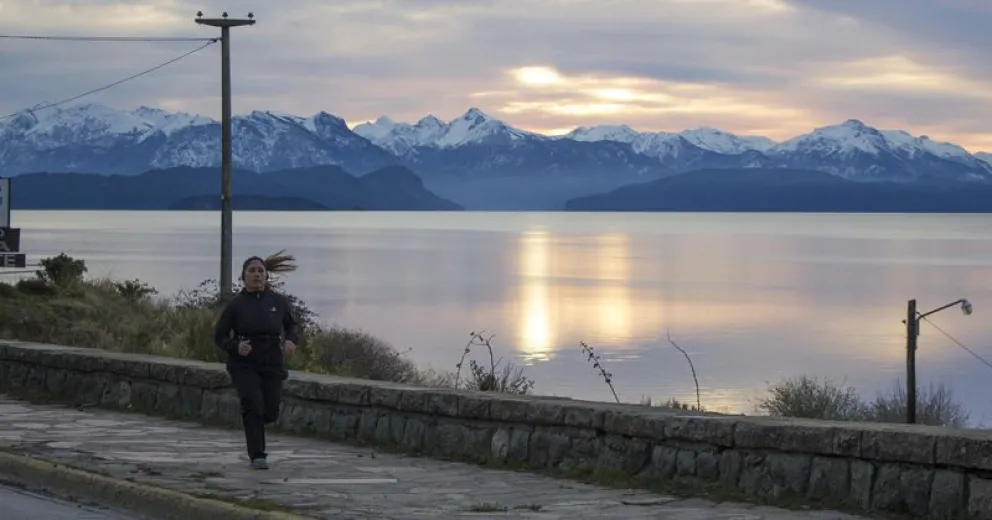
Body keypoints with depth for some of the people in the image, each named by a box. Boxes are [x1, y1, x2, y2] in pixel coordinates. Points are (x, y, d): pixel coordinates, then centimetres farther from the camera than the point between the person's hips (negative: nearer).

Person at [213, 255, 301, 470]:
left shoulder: (278, 301, 1)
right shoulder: (236, 304, -4)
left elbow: (293, 325, 15)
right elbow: (220, 335, 1)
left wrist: (291, 340, -7)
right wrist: (236, 346, -19)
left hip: (272, 363, 2)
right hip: (244, 364, -2)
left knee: (271, 412, 2)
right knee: (253, 405, -19)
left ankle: (251, 422, 40)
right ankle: (257, 456, -10)